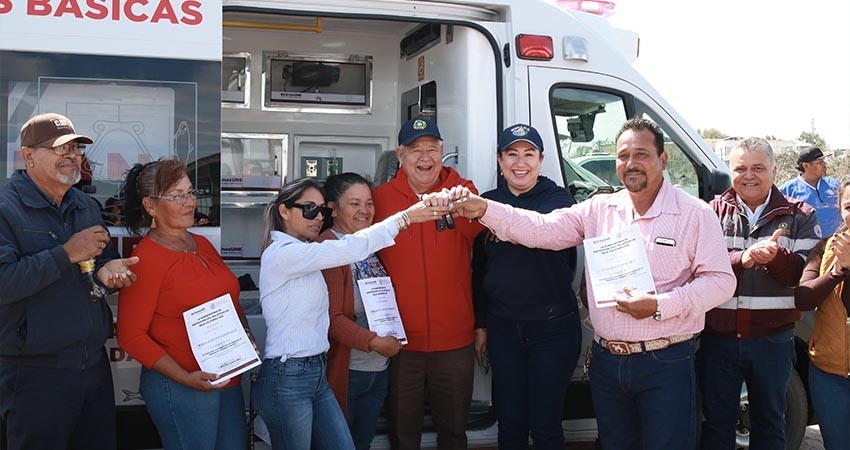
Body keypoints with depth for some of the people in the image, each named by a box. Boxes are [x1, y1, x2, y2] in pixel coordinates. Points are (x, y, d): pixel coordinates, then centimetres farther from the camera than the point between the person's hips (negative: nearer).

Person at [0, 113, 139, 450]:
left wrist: (108, 270, -1)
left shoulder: (87, 206, 13)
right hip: (36, 374, -7)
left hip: (95, 365, 7)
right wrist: (67, 254, -20)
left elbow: (106, 259, 23)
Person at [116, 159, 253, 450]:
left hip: (228, 380, 7)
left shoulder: (202, 244, 10)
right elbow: (131, 335, -14)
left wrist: (247, 338, 4)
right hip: (180, 389, -7)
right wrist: (184, 378, -19)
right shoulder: (146, 258, -13)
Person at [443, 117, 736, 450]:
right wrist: (482, 209, -14)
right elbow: (542, 228, 0)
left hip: (665, 363, -4)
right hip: (606, 361, 4)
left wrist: (659, 306, -18)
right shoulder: (599, 209, 7)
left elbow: (721, 280, -7)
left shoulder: (695, 214, -4)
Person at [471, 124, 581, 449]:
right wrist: (480, 324, 13)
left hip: (552, 325, -3)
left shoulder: (557, 198, -3)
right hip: (503, 325, 3)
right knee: (509, 423, 9)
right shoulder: (488, 202, 7)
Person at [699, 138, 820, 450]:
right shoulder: (714, 212, 1)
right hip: (718, 339, 0)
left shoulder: (800, 216, 2)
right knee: (717, 424, 14)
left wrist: (775, 257, -28)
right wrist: (741, 260, -29)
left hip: (773, 342, 0)